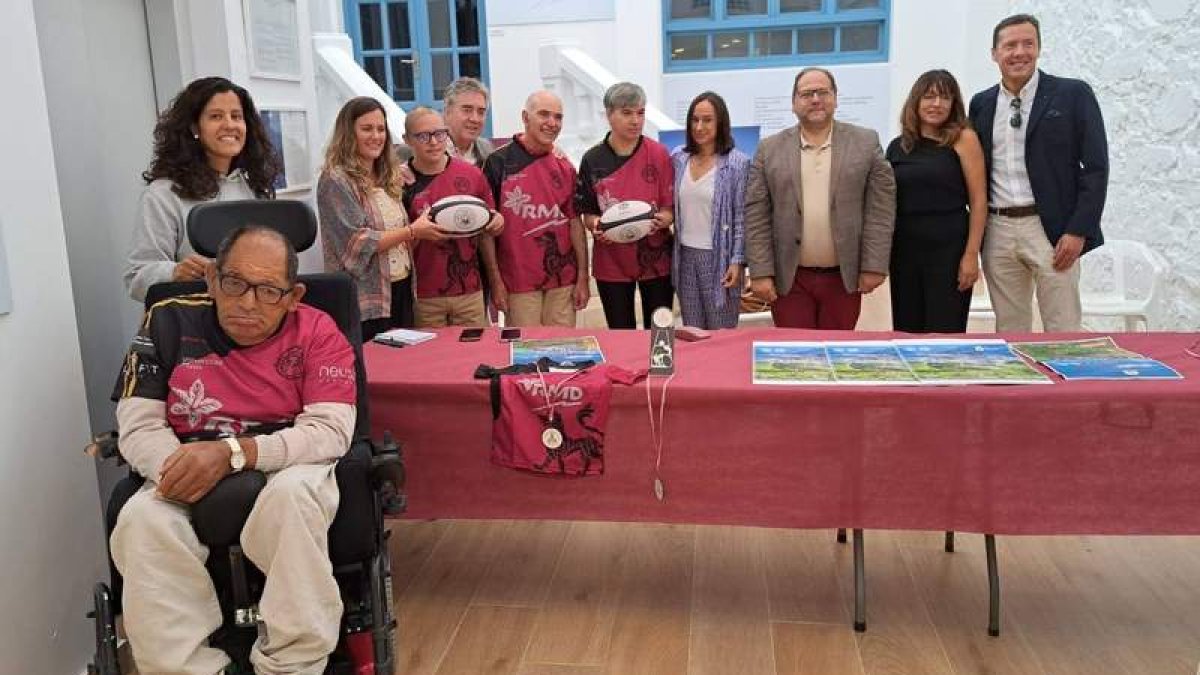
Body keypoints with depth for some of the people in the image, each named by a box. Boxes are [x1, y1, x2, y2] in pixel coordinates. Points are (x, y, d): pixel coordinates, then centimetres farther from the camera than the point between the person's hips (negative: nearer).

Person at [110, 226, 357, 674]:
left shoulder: (316, 332, -4)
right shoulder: (169, 322, 3)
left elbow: (332, 430, -14)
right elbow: (137, 426, 1)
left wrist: (233, 452, -25)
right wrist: (178, 467, -21)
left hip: (287, 471, -2)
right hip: (190, 487, 2)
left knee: (291, 492, -36)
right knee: (140, 520, -29)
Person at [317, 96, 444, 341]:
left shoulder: (387, 178, 13)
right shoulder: (335, 180, -9)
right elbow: (356, 243, -17)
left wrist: (425, 229, 3)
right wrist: (412, 232, -15)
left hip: (402, 291, 7)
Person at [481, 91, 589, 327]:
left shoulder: (565, 167, 8)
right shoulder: (498, 163, -4)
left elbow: (574, 221, 8)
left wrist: (583, 277, 3)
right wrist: (495, 280, -8)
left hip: (564, 281, 4)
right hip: (518, 281, -3)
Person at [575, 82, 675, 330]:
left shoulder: (659, 155, -3)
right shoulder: (592, 160, -2)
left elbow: (671, 209, -2)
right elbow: (587, 213, 3)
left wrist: (660, 220, -24)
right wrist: (596, 226, -19)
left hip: (656, 260, 0)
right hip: (611, 262, 1)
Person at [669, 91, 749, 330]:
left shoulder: (737, 163, -7)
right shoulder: (678, 159, 6)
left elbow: (742, 217, -8)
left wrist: (737, 261, -12)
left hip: (718, 257, -4)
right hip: (685, 256, 4)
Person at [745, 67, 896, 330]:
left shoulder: (866, 143, 3)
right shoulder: (770, 149, 3)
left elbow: (880, 208, 0)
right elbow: (756, 214, 0)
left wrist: (874, 267, -6)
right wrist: (761, 272, -6)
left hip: (844, 277, 0)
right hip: (788, 278, 0)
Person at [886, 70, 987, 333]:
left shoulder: (963, 138, -2)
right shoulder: (898, 146, 9)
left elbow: (978, 200, -5)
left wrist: (972, 254, -12)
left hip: (949, 249, -4)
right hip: (904, 250, 4)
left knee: (946, 333, -1)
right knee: (906, 332, 8)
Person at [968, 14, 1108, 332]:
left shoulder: (1073, 94, 0)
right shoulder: (981, 103, 11)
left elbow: (1095, 168, -3)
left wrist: (1078, 231, -11)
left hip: (1050, 228, -3)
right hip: (997, 230, 3)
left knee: (1063, 329, -1)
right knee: (1009, 330, 8)